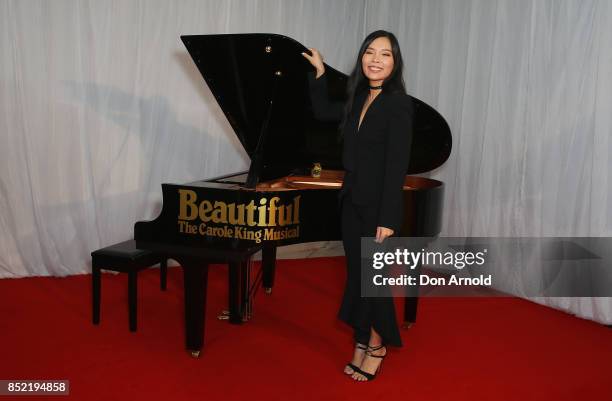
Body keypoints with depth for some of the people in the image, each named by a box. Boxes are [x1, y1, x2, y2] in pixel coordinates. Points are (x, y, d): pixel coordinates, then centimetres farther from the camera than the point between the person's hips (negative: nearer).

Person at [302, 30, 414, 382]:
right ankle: (362, 343, 27)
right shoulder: (360, 98, 8)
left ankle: (377, 345, 25)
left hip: (378, 207, -7)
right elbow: (323, 111, 26)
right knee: (357, 273, 12)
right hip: (352, 202, 7)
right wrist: (320, 71, 20)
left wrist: (388, 219, -21)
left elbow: (397, 165, -18)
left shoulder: (398, 103, -14)